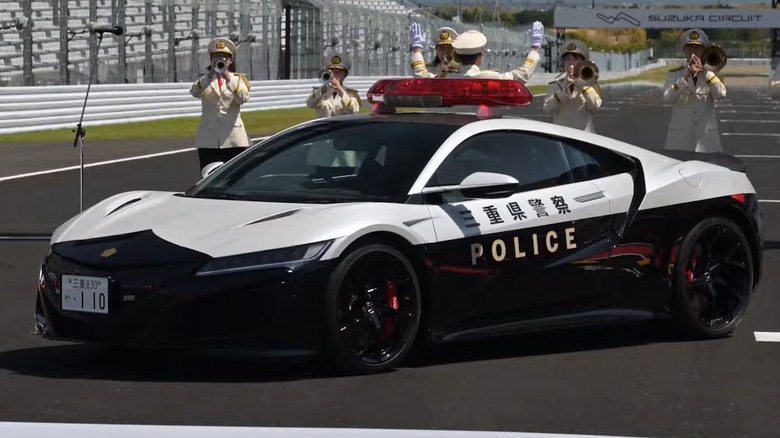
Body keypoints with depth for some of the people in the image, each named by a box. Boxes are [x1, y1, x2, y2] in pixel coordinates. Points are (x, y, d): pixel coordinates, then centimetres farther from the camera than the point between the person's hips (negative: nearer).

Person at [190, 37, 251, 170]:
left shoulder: (237, 79, 8)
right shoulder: (205, 80, 10)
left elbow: (243, 98, -14)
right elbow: (194, 92, -14)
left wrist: (228, 78, -24)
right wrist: (210, 74, -26)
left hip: (233, 140, -1)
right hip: (208, 140, 1)